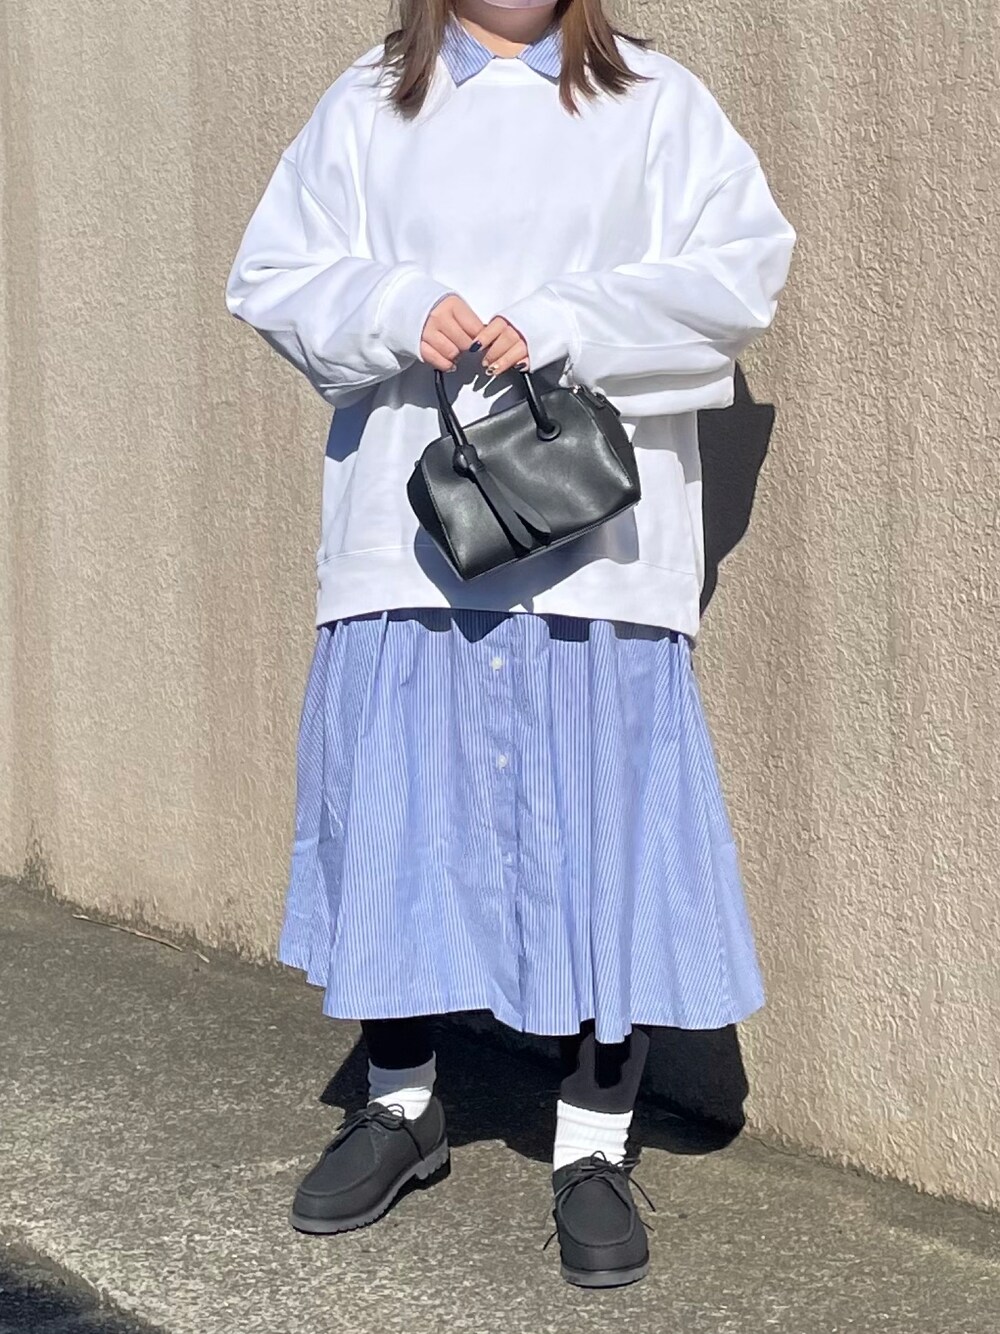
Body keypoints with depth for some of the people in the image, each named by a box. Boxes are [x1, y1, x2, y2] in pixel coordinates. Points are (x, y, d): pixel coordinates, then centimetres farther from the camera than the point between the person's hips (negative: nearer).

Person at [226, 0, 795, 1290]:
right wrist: (397, 309, -12)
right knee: (388, 813, 7)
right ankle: (400, 1105, 25)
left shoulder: (655, 104, 8)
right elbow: (271, 276, 8)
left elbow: (744, 270, -3)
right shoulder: (364, 107, 12)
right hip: (405, 540, 2)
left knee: (605, 828, -2)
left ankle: (593, 1148, 10)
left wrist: (563, 327, -15)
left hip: (596, 543, -1)